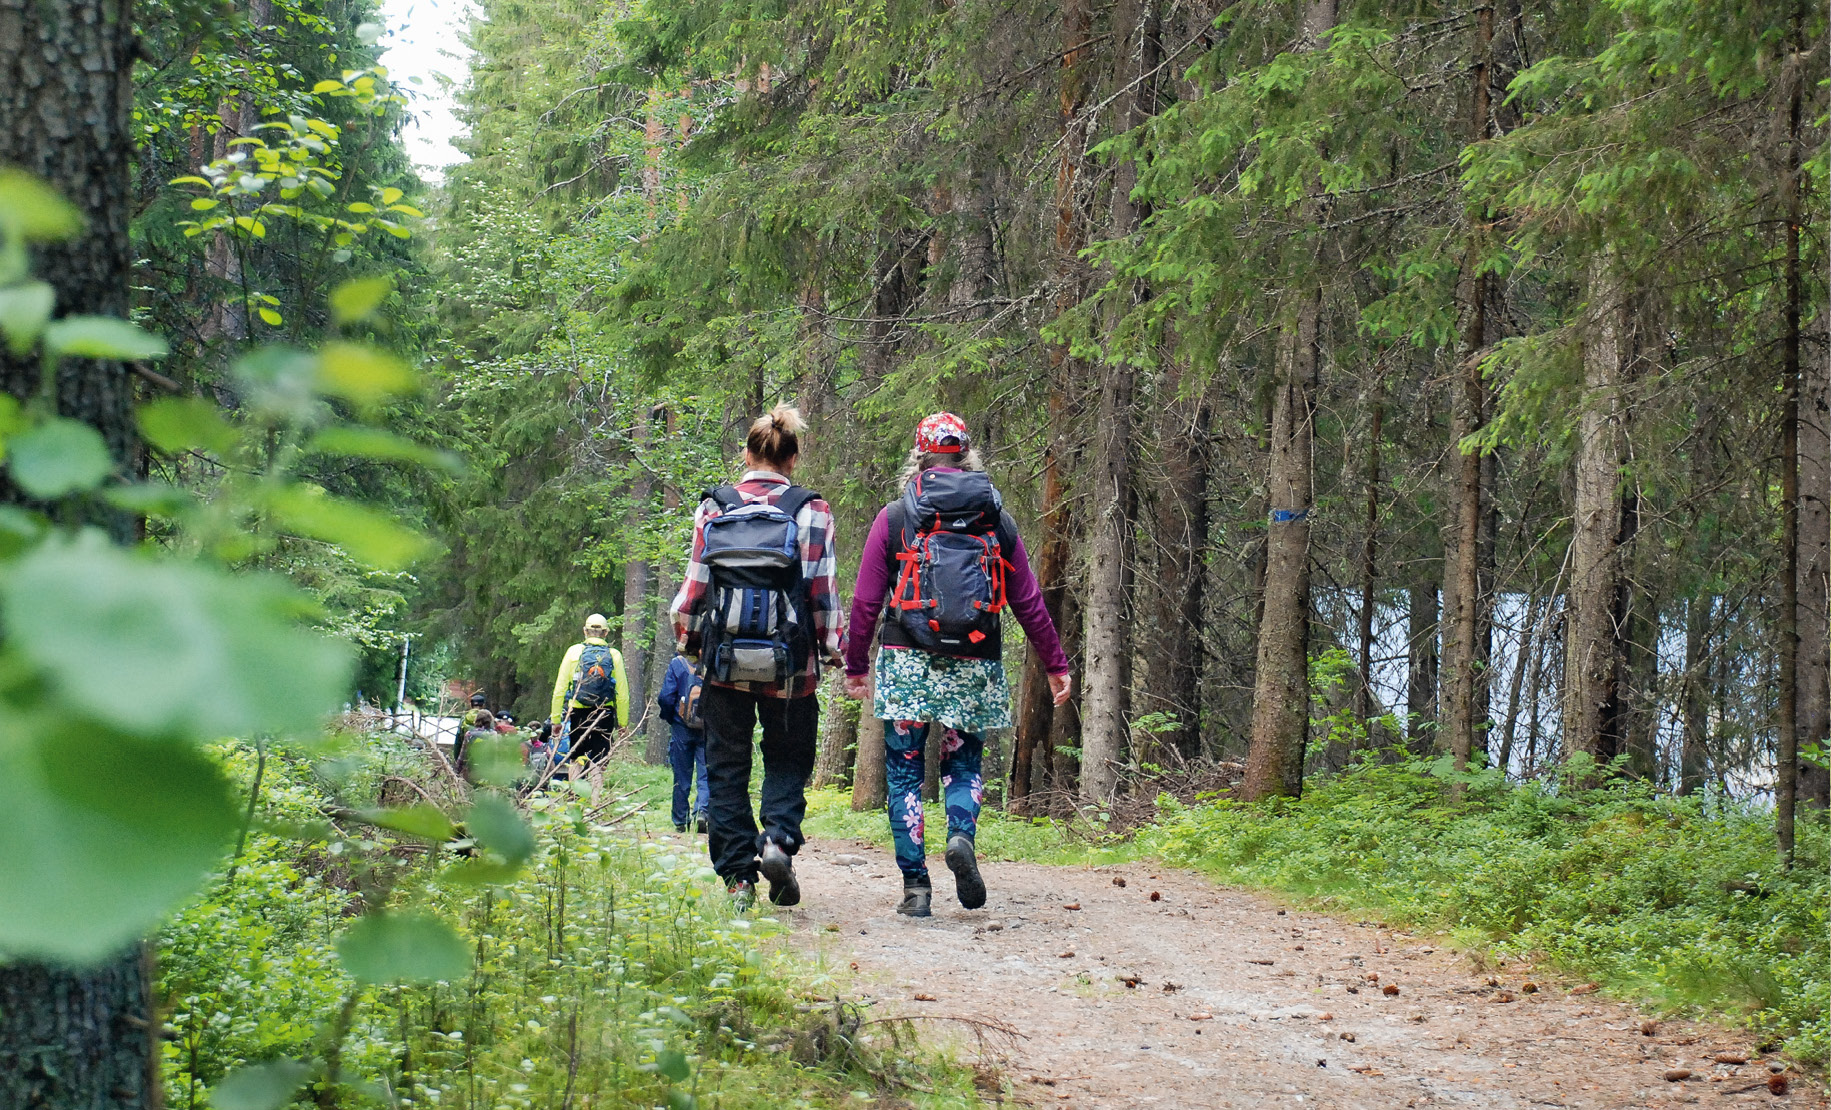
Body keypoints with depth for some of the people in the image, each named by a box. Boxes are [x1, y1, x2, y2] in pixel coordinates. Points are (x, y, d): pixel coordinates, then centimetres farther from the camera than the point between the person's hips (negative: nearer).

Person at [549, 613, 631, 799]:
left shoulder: (574, 652, 1)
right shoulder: (614, 655, 2)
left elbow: (560, 688, 0)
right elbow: (622, 693, 0)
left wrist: (556, 718, 4)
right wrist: (623, 721, 8)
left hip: (577, 714, 0)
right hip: (604, 715, 0)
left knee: (576, 758, 11)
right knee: (599, 761, 4)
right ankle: (596, 801, 0)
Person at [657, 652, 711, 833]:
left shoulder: (677, 664, -7)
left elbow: (666, 697, -8)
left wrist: (668, 718, 10)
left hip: (682, 729, 0)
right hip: (709, 730, 0)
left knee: (682, 777, 9)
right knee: (706, 774, 3)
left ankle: (680, 822, 14)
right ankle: (702, 810, -18)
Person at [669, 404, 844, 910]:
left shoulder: (713, 509, 3)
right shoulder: (811, 511, -1)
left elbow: (694, 585, 4)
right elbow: (822, 588, -3)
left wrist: (688, 640, 18)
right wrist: (831, 646, 8)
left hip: (723, 659, 1)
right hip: (788, 662, -1)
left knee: (726, 767, 10)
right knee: (788, 756, 15)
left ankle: (737, 876, 6)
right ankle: (779, 838, -10)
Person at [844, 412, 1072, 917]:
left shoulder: (894, 518, 2)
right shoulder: (997, 521, 7)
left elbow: (866, 601, 2)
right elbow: (1028, 602, 8)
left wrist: (856, 665, 13)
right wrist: (1056, 665, 15)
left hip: (907, 664, -2)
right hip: (974, 667, 2)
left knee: (904, 771, 6)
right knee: (963, 764, 15)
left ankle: (915, 884, 0)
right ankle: (962, 835, -14)